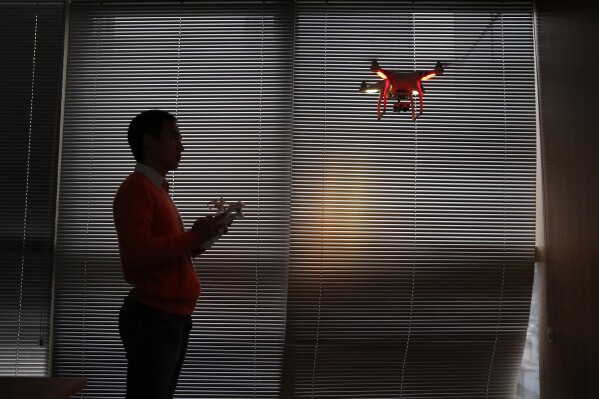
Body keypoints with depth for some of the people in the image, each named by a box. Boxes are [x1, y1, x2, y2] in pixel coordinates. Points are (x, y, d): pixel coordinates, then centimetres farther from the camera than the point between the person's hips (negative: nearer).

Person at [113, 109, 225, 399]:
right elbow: (138, 253, -25)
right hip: (153, 317, -9)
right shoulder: (135, 188, -12)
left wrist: (200, 239, 7)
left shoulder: (159, 189, 18)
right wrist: (192, 236, -16)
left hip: (173, 316, 9)